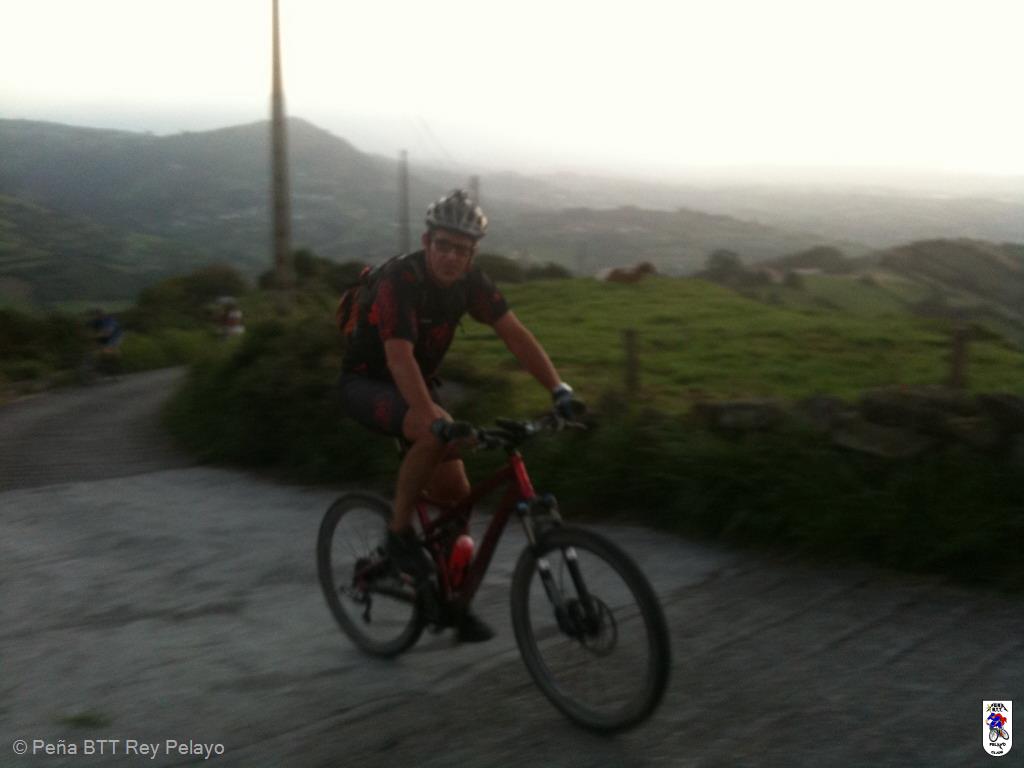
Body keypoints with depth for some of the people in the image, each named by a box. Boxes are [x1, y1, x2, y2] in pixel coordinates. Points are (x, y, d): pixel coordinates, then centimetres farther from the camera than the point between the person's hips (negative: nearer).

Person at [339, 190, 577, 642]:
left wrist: (558, 389, -24)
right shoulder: (398, 281, -29)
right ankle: (399, 533, -17)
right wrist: (434, 418, -52)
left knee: (455, 493, -2)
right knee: (436, 432, -36)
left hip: (417, 385, 6)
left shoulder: (470, 283, -9)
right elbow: (400, 356, -40)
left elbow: (515, 335, -12)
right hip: (366, 384, -6)